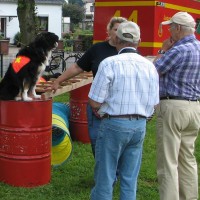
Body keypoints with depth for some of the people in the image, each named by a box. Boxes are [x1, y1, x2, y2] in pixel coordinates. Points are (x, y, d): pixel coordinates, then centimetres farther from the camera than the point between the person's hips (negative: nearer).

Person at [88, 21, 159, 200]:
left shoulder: (110, 63, -13)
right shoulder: (150, 66, 3)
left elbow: (94, 102, -12)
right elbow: (154, 103, 8)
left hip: (114, 125, -5)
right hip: (140, 126, 5)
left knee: (105, 177, 7)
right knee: (130, 179, 13)